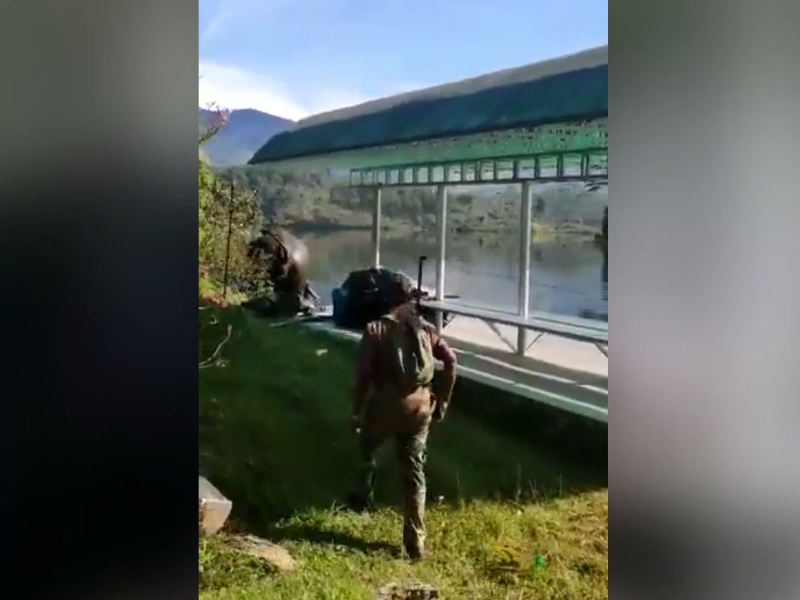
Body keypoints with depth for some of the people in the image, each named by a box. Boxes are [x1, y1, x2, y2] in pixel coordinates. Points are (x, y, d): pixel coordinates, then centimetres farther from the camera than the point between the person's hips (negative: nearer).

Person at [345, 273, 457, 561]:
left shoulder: (376, 329, -5)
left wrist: (356, 411, -2)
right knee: (414, 473, 9)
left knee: (366, 451, 30)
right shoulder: (425, 328, 5)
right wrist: (442, 401, 6)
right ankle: (415, 542, 12)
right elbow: (451, 361, -2)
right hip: (418, 408, 3)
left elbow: (363, 374, -10)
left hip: (385, 406, -3)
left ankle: (362, 496, 41)